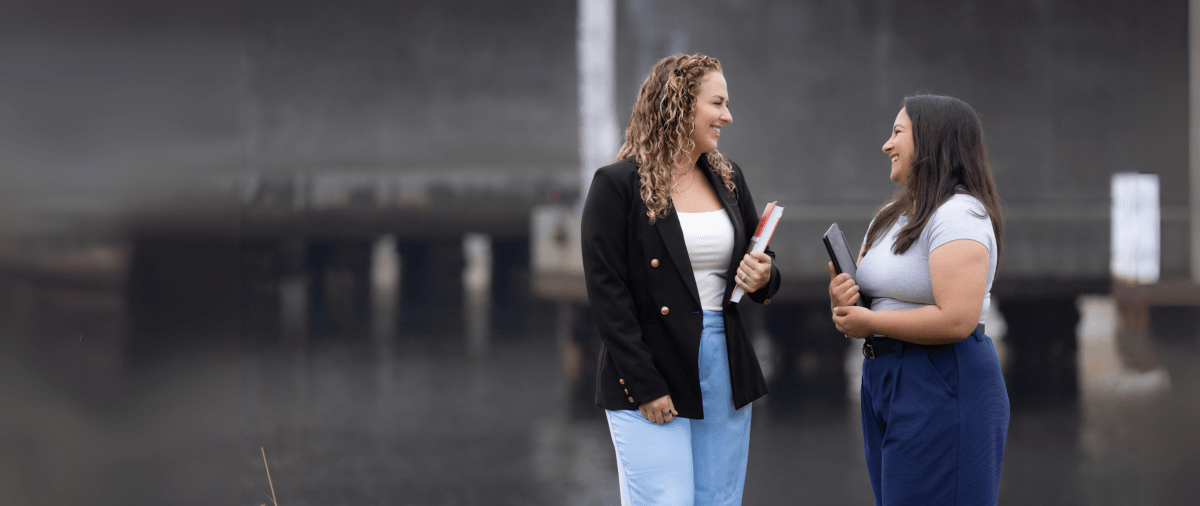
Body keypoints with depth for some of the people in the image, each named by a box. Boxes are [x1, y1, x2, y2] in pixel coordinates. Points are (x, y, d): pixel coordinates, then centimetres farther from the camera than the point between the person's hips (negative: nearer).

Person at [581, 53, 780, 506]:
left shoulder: (727, 179, 13)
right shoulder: (617, 185, -6)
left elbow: (763, 262, 23)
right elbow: (606, 293, -11)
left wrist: (763, 278, -3)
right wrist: (645, 386, -16)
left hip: (725, 373, 6)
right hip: (649, 377, -6)